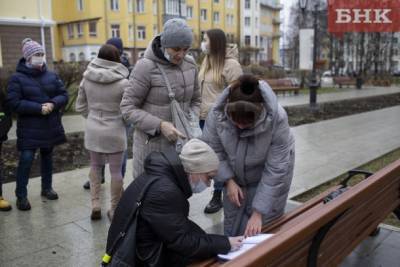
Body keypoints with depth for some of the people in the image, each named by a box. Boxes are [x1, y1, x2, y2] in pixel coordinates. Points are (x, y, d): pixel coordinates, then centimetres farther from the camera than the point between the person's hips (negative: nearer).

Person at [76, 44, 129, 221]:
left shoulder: (87, 78, -3)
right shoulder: (123, 82, -16)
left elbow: (80, 106, 5)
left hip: (93, 131, 4)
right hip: (115, 132, -4)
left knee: (95, 166, 21)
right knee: (116, 171, 9)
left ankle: (95, 205, 20)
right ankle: (114, 210, 20)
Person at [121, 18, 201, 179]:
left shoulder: (190, 64, 1)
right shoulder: (146, 67, -15)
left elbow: (195, 100, 13)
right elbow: (128, 108, -12)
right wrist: (160, 125, -24)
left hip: (180, 142, 5)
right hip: (151, 143, -4)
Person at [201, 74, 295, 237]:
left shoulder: (277, 119, -35)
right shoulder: (217, 113, -29)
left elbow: (275, 171, -29)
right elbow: (213, 150, -12)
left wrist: (258, 213, -27)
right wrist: (229, 180, -19)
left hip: (266, 178, -2)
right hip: (235, 176, 3)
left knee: (261, 229, -1)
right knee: (232, 223, 13)